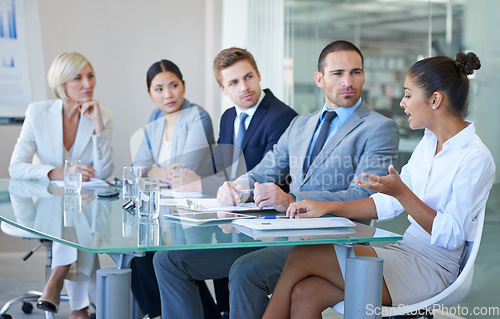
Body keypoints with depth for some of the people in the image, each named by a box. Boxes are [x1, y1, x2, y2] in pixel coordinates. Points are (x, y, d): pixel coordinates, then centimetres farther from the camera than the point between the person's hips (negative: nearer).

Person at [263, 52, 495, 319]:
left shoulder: (475, 159, -13)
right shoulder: (428, 143, 14)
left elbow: (451, 235, -16)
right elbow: (389, 204, 16)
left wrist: (401, 192, -23)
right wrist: (326, 207, 7)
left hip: (430, 270, -7)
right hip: (403, 254, 8)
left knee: (300, 258, -19)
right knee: (304, 295, -16)